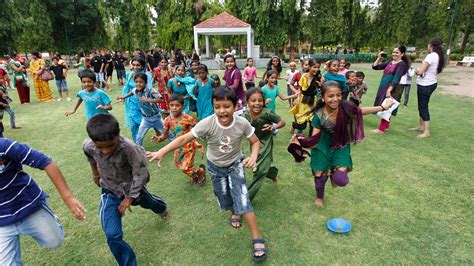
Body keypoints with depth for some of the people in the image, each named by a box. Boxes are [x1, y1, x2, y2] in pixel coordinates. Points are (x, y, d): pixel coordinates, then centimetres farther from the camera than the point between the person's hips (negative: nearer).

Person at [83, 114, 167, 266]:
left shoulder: (130, 148, -39)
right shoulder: (88, 146, -25)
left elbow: (139, 174, -25)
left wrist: (129, 198, -20)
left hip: (133, 188, -1)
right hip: (110, 192, 2)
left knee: (147, 203, 32)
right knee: (112, 235, -10)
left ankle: (161, 208, 70)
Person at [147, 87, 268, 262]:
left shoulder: (242, 123, -27)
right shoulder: (207, 124, -30)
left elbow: (255, 141, -12)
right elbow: (184, 139, -28)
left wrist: (253, 157, -31)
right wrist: (161, 152, -36)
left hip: (236, 165, -1)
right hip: (216, 167, 1)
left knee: (243, 201, -12)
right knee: (225, 202, 15)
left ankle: (257, 240, 5)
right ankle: (235, 212, 54)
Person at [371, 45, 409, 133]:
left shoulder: (401, 64, -8)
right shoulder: (389, 62, 13)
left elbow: (396, 78, -18)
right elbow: (375, 67, 15)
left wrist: (389, 90, -27)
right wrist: (379, 58, 2)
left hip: (391, 89, -7)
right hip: (383, 88, 7)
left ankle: (382, 128, -2)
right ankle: (386, 126, 22)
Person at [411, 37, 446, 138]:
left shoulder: (431, 56, -19)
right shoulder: (440, 56, 9)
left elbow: (420, 71, -22)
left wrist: (416, 70, 0)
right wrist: (420, 70, 4)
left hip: (425, 85, -9)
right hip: (431, 83, 9)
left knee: (423, 107, -3)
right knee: (422, 106, 19)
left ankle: (427, 132, 0)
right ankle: (421, 126, 32)